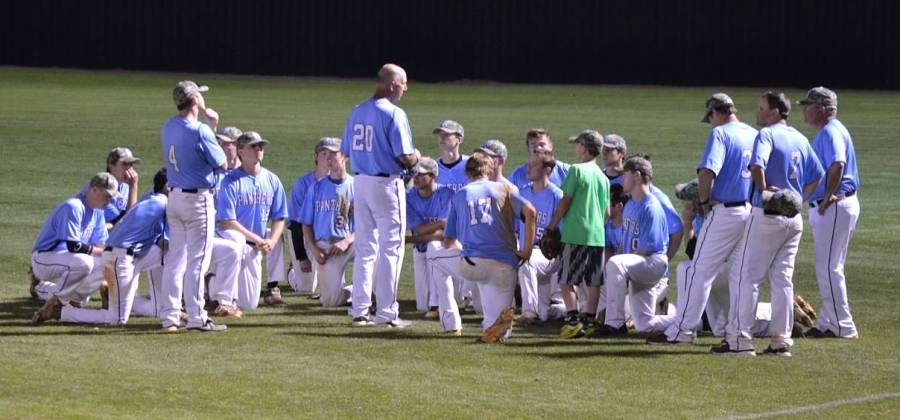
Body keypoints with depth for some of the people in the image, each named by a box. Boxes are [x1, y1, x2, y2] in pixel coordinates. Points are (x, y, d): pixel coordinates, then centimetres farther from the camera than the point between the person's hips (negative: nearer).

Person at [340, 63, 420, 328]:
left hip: (360, 182, 7)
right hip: (387, 185, -7)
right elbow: (404, 156, -17)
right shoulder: (394, 114, -14)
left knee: (364, 247, 13)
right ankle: (386, 313, -1)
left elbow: (346, 151, 12)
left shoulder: (357, 112, 8)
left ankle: (359, 311, 13)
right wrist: (416, 158, 4)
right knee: (390, 248, -1)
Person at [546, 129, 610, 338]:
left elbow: (565, 202, -7)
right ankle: (589, 321, 11)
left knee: (566, 280, -2)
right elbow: (607, 211, 14)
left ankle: (573, 321, -12)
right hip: (598, 234, 6)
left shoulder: (577, 170, -7)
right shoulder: (603, 177, 12)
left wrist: (551, 227, 1)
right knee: (593, 282, 9)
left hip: (575, 233, -6)